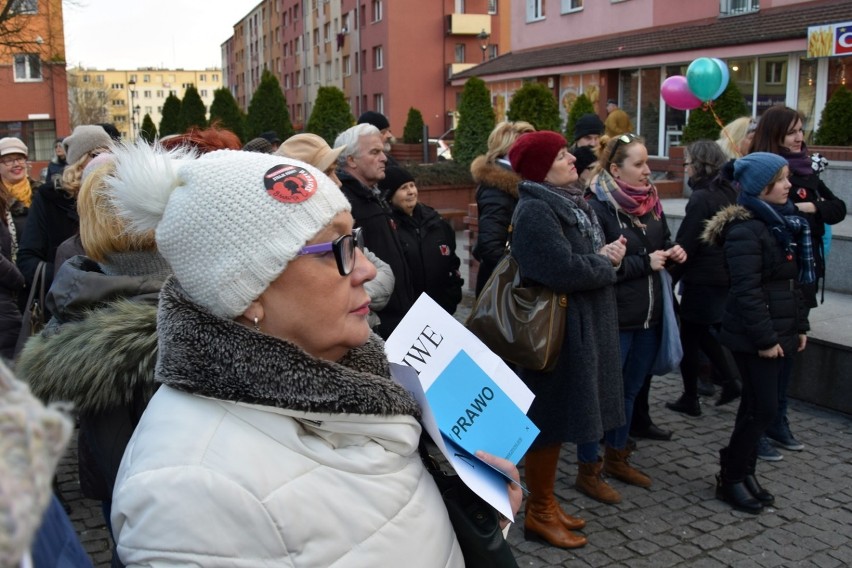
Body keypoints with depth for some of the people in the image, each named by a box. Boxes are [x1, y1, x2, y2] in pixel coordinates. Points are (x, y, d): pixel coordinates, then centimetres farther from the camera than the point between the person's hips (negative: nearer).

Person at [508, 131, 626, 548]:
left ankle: (547, 502, 30)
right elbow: (563, 269, -27)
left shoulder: (570, 202, 13)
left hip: (582, 324, 10)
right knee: (549, 419, 1)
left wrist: (607, 256, -5)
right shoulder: (535, 210, -17)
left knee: (565, 415, 16)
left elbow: (587, 254, 17)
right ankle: (539, 512, 15)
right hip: (556, 327, -10)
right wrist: (606, 264, -10)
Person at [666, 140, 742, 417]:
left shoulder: (701, 199, -17)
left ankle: (690, 399, 13)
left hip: (702, 280, -8)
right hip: (726, 278, 8)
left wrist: (669, 279, -8)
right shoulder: (728, 194, 7)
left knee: (690, 338, 5)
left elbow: (685, 246, -17)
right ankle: (730, 380, 15)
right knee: (707, 333, 22)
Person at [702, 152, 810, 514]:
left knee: (757, 406, 13)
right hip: (755, 338, -8)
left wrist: (799, 325, 16)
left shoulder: (786, 222, 13)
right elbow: (747, 291, -20)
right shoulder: (746, 229, -16)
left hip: (781, 332, 8)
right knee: (763, 408, -4)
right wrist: (765, 338, -20)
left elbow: (795, 282, 19)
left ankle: (743, 471, 25)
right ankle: (730, 479, 10)